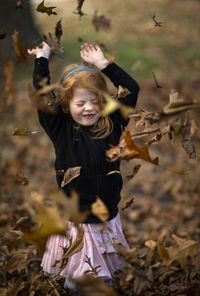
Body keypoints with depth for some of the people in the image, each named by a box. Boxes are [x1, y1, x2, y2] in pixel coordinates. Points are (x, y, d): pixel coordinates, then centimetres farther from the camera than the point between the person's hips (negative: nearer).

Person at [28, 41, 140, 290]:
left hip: (108, 221, 2)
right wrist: (42, 58, 1)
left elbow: (132, 89, 0)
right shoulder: (61, 130, -5)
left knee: (107, 279, 13)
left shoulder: (112, 127, 0)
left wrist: (102, 63, 0)